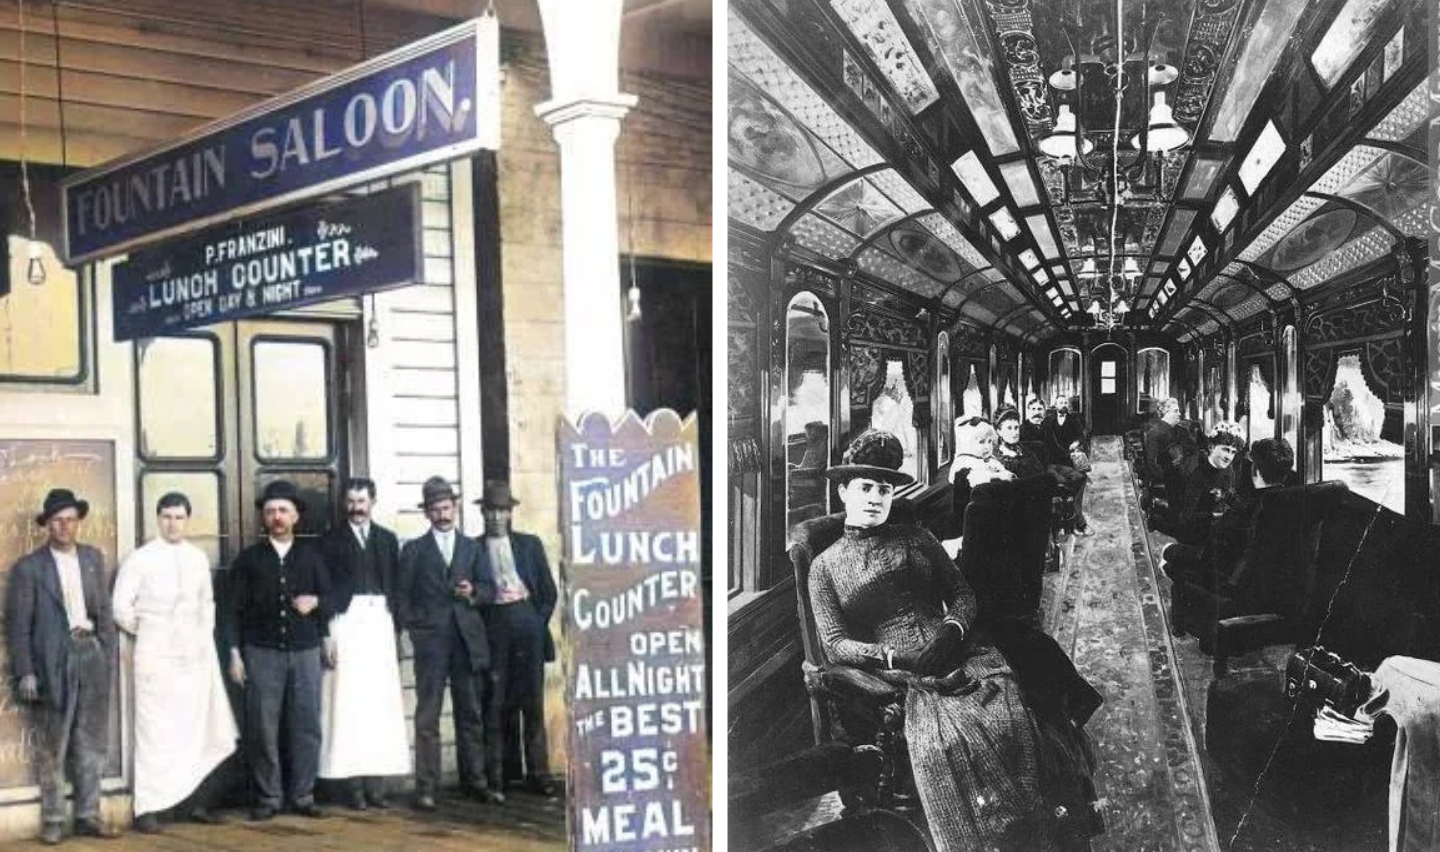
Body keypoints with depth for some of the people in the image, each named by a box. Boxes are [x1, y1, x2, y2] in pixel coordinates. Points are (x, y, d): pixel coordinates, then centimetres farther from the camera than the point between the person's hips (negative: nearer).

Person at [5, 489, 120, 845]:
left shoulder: (93, 558, 9)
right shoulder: (28, 568, -4)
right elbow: (17, 624, -5)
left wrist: (108, 652, 6)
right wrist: (25, 673, -10)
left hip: (91, 654, 4)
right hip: (53, 662, -4)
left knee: (91, 743, 9)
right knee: (51, 748, 2)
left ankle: (88, 815, 17)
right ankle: (52, 820, 11)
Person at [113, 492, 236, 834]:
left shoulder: (198, 558, 8)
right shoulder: (141, 559, -4)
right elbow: (121, 607, -3)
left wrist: (205, 635, 11)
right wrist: (144, 634, 6)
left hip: (196, 652, 4)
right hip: (157, 654, -4)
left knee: (200, 729, 3)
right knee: (155, 732, -4)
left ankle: (199, 803, 11)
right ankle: (148, 809, 0)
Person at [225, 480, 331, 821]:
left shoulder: (312, 556, 11)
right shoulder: (248, 558, 7)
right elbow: (235, 609, 5)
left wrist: (315, 601, -10)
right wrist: (235, 654, -1)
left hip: (305, 652, 1)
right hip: (262, 653, -1)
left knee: (307, 726, 1)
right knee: (263, 729, -1)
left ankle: (302, 796, 9)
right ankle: (267, 798, 7)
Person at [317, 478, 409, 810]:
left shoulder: (388, 539, 15)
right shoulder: (331, 540, 5)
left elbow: (396, 585, 13)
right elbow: (324, 589, 0)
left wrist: (396, 628, 5)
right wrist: (326, 634, -8)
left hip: (380, 622, 3)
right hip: (346, 619, -3)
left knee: (381, 703, 0)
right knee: (347, 703, -5)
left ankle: (375, 784, 4)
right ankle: (353, 785, -3)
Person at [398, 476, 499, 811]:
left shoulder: (472, 548, 16)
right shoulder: (413, 550, 10)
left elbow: (489, 590, 11)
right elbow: (402, 595, 7)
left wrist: (474, 592, -9)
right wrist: (414, 627, -4)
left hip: (468, 639, 2)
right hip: (430, 641, -2)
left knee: (471, 714, 5)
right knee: (427, 717, -4)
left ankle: (476, 781, 11)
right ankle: (426, 788, -4)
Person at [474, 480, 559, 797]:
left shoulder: (530, 544, 11)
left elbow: (548, 590, 11)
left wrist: (538, 623, 2)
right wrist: (480, 628, -3)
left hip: (527, 622, 0)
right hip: (494, 629, 0)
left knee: (533, 701, -2)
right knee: (498, 703, 0)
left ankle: (538, 773, 0)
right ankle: (509, 773, 6)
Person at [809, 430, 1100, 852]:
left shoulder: (915, 538, 20)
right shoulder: (825, 566, 14)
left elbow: (963, 594, 16)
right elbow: (835, 644, 5)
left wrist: (952, 630, -7)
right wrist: (894, 657, -11)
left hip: (962, 652, 2)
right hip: (901, 675, -2)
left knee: (1010, 723, -27)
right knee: (942, 743, -31)